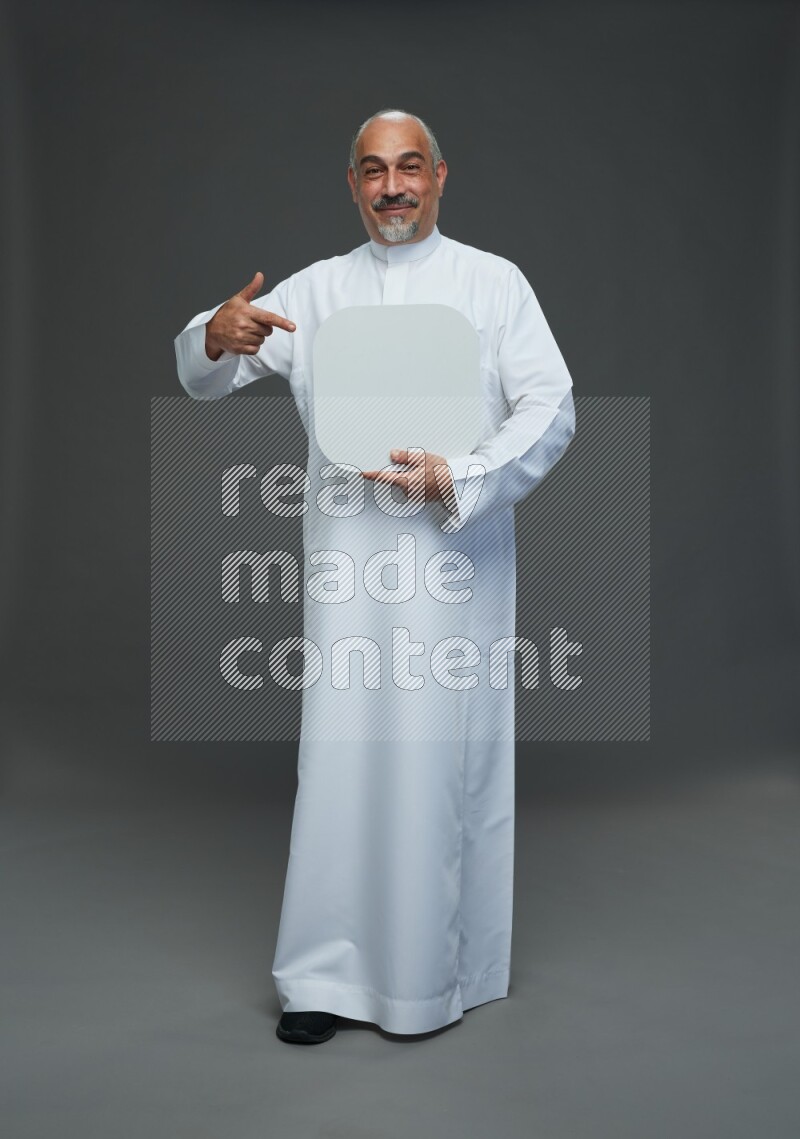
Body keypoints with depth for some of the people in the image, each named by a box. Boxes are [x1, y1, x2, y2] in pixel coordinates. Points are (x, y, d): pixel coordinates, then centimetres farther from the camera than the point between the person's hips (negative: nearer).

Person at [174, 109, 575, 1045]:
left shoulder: (495, 282, 7)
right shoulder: (314, 289, 14)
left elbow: (551, 410, -1)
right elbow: (200, 379, 11)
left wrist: (456, 479, -17)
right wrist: (218, 336, -13)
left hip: (455, 553, -2)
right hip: (347, 554, 2)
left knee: (444, 759, 1)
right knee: (341, 753, 2)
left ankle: (438, 973, 17)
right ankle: (330, 973, 14)